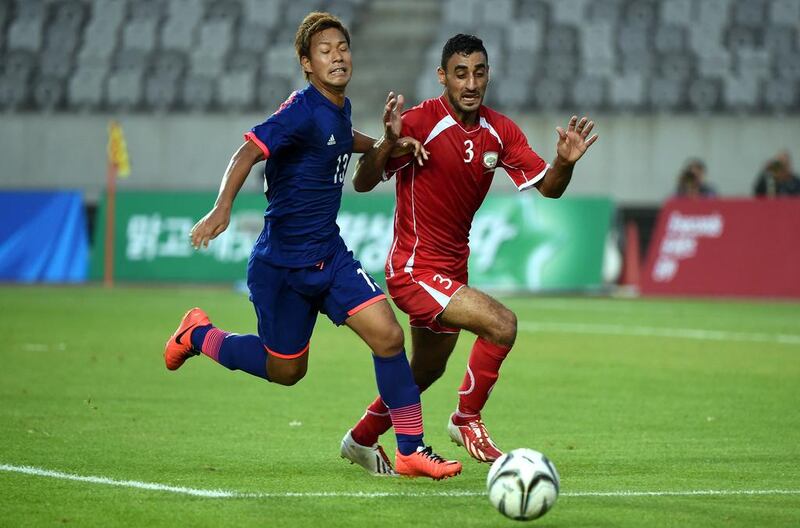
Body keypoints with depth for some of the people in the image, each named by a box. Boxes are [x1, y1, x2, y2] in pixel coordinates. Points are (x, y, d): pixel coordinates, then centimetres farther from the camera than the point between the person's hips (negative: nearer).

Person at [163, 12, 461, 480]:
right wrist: (223, 207, -46)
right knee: (286, 370, 8)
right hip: (283, 263, -7)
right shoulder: (302, 111, -19)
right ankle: (199, 335, 33)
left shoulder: (340, 108, 6)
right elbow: (249, 152, -31)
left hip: (330, 255, 7)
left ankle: (411, 449, -3)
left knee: (388, 335, -10)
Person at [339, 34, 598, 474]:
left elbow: (548, 188, 3)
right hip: (414, 269, -8)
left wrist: (565, 162, -19)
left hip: (452, 269, 8)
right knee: (501, 323, -24)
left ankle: (360, 440, 44)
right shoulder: (420, 123, -18)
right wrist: (388, 142, -38)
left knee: (427, 371, 23)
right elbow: (363, 183, -20)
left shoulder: (499, 131, 1)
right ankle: (467, 419, -2)